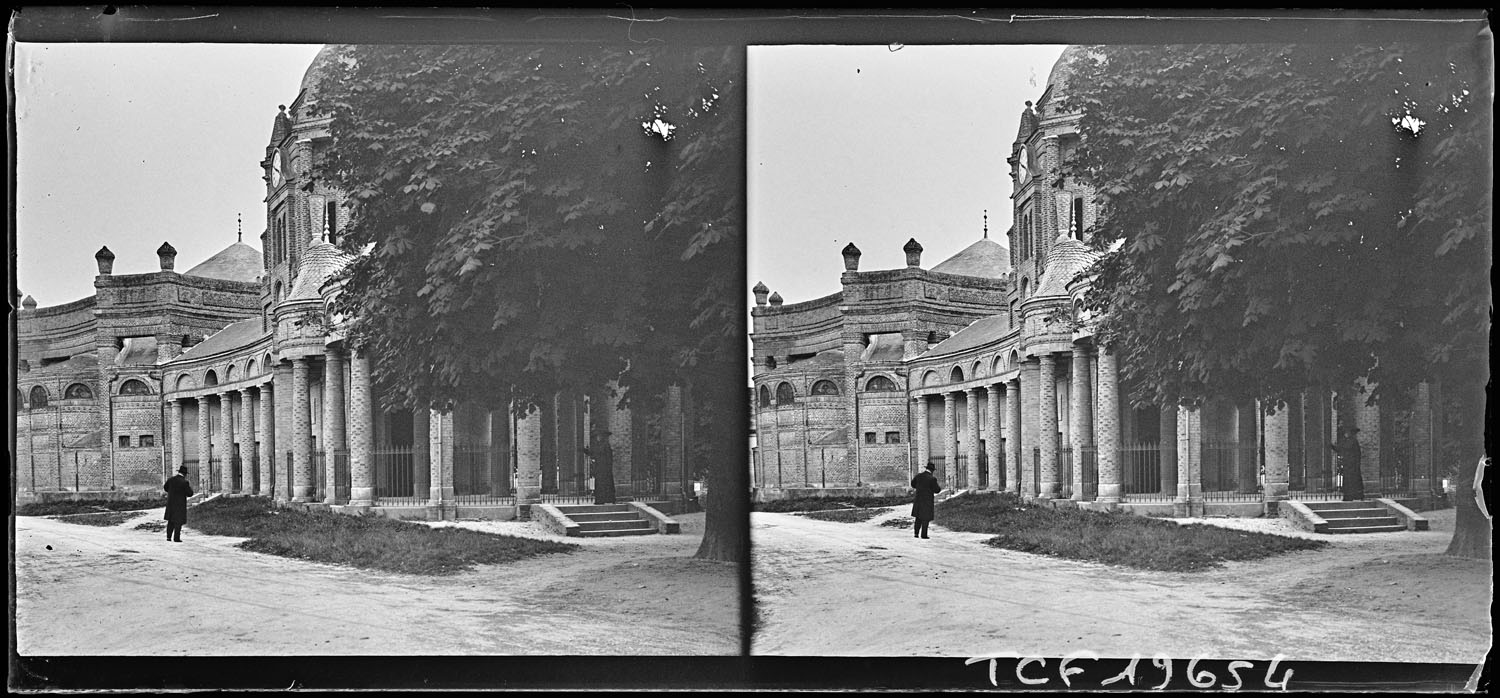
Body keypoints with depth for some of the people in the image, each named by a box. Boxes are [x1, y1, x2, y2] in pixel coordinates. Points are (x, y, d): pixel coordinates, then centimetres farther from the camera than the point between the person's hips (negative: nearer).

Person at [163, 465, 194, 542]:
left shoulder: (170, 479, -2)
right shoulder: (185, 482, -18)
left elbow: (165, 488, 15)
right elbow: (189, 494, -13)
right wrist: (190, 488, 6)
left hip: (171, 503, 5)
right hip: (180, 504, -5)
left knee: (171, 520, 17)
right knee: (178, 521, 3)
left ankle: (169, 536, 13)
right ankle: (176, 538, 3)